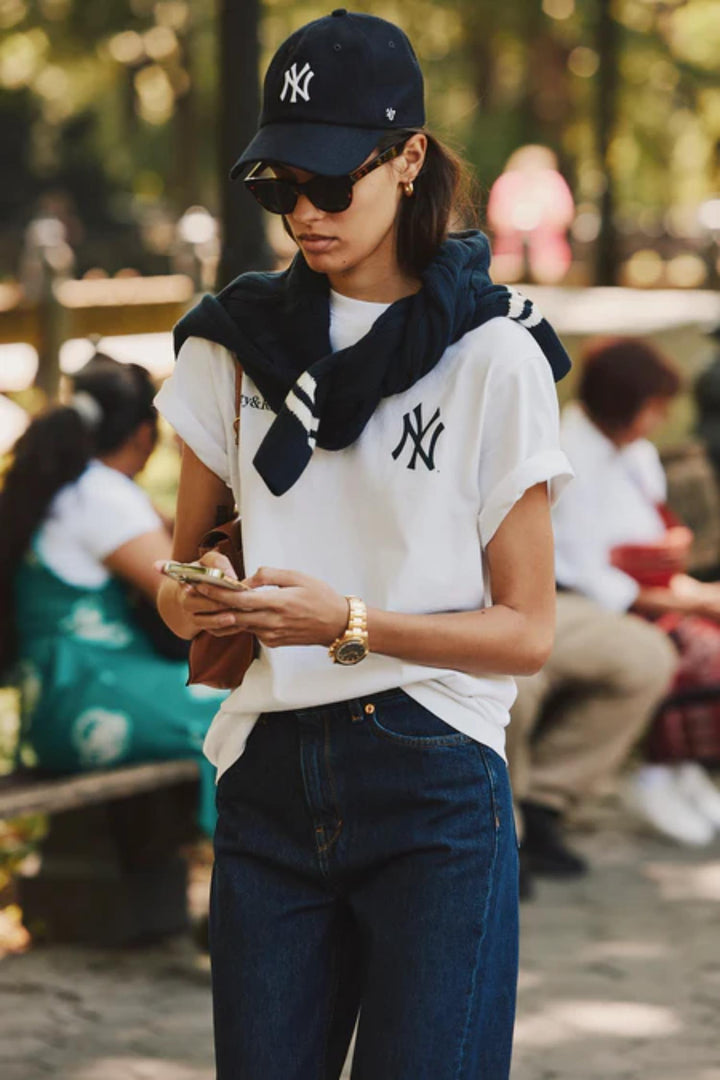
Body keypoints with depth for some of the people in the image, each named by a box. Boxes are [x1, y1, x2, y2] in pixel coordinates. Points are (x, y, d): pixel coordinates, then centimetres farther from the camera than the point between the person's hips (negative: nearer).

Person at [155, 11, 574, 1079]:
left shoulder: (495, 355, -4)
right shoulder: (238, 338, 9)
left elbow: (526, 630, -3)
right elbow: (183, 559, 17)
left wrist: (350, 622, -18)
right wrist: (190, 602, -8)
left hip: (434, 790, -4)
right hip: (270, 780, 4)